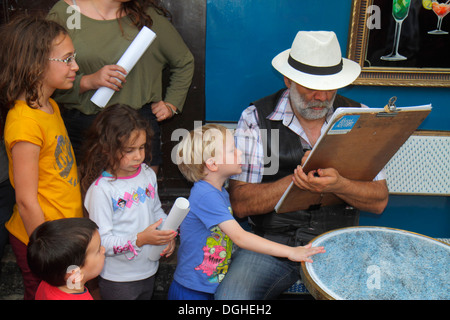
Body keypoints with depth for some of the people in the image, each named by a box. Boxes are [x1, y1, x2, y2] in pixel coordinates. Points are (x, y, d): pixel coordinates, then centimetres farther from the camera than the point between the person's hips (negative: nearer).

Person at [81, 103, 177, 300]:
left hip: (148, 271, 6)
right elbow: (102, 242, -23)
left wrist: (168, 235, -4)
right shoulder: (101, 189, -22)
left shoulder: (148, 174, -2)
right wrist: (141, 239, -31)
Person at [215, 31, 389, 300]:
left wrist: (338, 185, -22)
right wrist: (297, 179, -22)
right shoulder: (256, 118, -4)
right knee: (231, 296, -27)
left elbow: (379, 201, 0)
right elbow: (241, 203, -8)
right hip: (271, 243, -2)